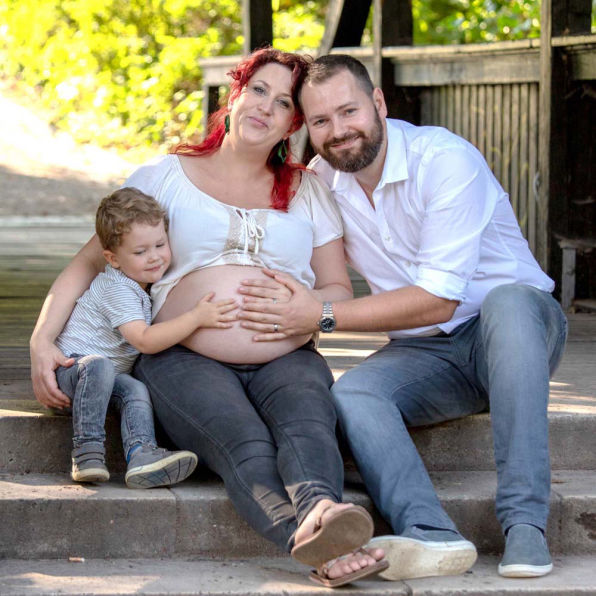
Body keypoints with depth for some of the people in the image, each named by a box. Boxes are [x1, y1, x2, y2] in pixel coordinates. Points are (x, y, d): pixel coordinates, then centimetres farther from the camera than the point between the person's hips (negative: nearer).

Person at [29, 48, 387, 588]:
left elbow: (340, 291, 20)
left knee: (307, 422, -36)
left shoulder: (308, 190, 22)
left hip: (286, 358, 2)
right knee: (246, 446, -36)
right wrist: (43, 340, -1)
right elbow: (89, 264, 15)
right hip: (185, 358, -2)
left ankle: (319, 512, -69)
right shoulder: (165, 177, 16)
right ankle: (320, 549, -64)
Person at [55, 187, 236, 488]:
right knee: (99, 366, -40)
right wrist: (196, 317, -31)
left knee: (136, 390, -24)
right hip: (71, 362, -7)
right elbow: (144, 340, -28)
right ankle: (86, 450, -37)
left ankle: (140, 454, -44)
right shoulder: (116, 289, -20)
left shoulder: (148, 280, 8)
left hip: (111, 373, 7)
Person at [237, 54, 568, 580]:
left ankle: (525, 523, -43)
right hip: (425, 353, 5)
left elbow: (438, 299, -22)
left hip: (516, 331, -4)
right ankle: (431, 534, -49)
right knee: (351, 395, -27)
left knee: (507, 300, -40)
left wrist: (322, 316, -23)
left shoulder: (446, 160, -18)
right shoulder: (319, 180, 2)